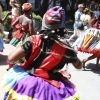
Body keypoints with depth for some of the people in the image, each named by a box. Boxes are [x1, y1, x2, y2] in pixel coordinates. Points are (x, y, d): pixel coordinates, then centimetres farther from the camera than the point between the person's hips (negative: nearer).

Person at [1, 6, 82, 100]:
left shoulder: (33, 40, -16)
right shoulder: (65, 49, -13)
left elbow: (11, 59, -14)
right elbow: (79, 66, 5)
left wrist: (10, 63, 9)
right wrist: (72, 53, 21)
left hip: (25, 82, 0)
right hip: (49, 88, 0)